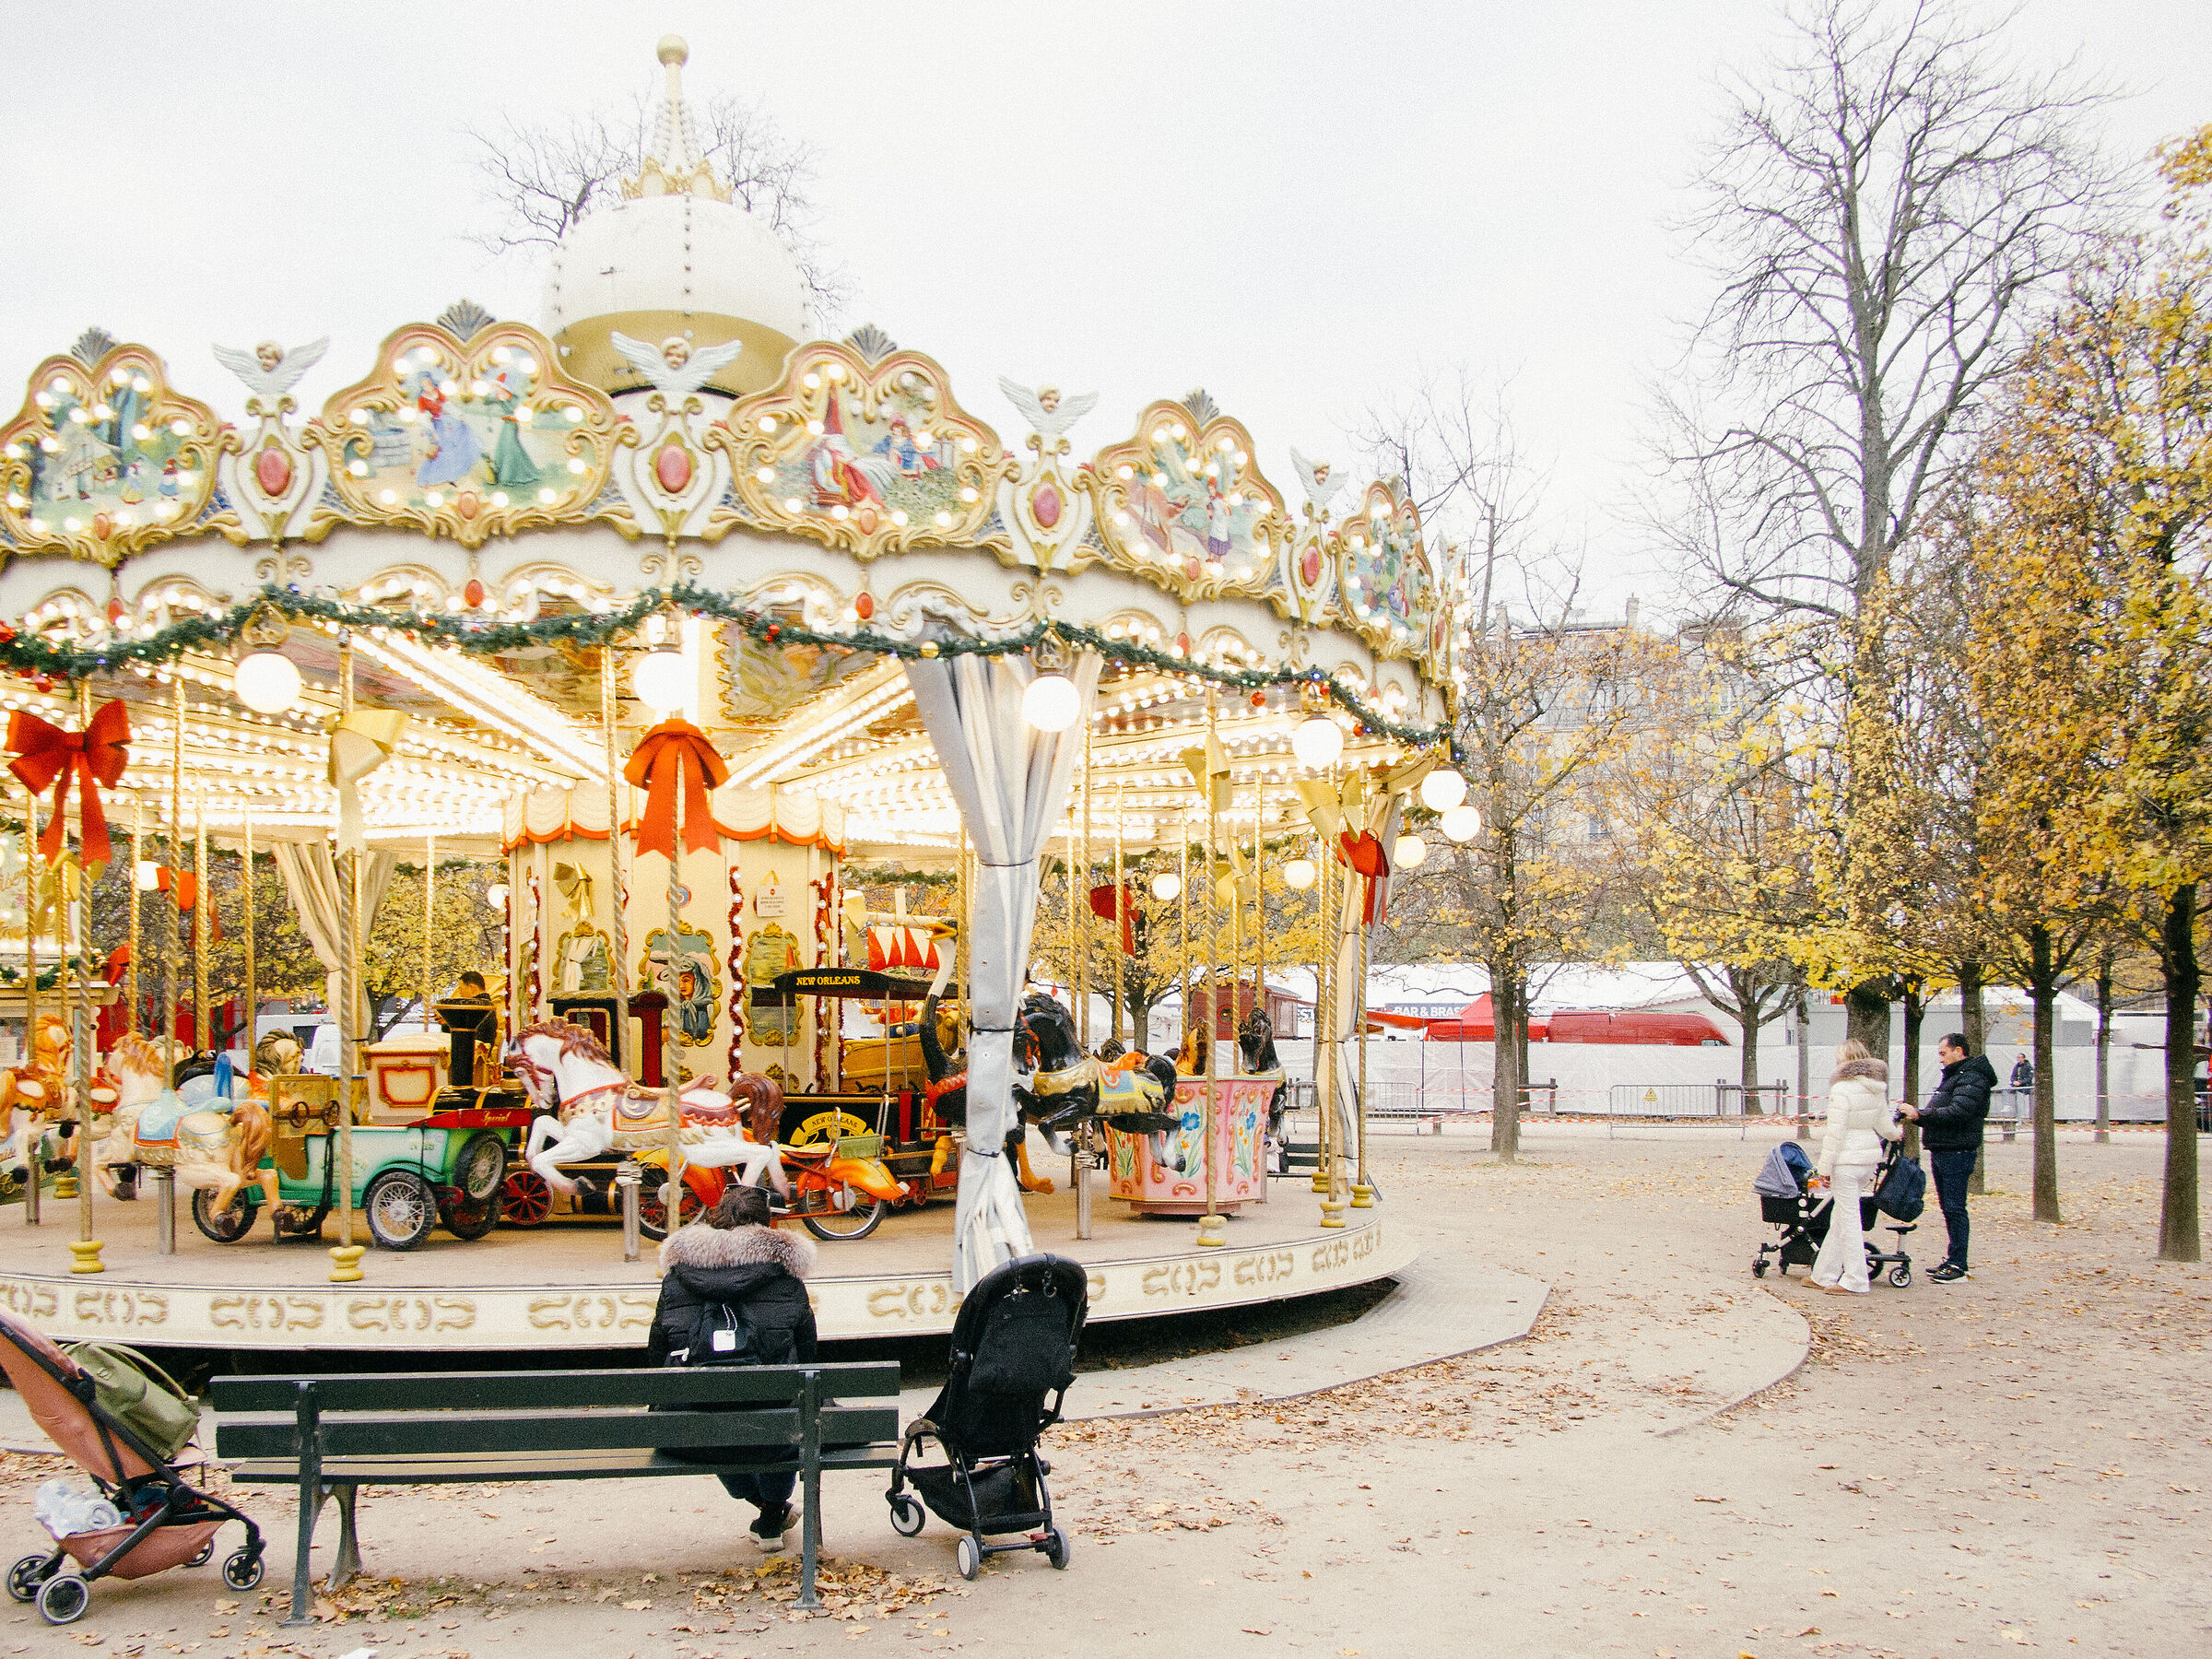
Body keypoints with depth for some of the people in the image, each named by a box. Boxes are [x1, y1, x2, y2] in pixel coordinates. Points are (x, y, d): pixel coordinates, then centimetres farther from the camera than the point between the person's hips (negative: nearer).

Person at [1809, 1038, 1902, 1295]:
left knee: (1848, 1219, -1)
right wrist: (1895, 1134, 45)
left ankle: (1855, 1281, 3)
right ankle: (1824, 1274, 21)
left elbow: (1835, 1132, -17)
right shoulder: (1878, 1090, 8)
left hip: (1847, 1159, -8)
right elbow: (1883, 1124, 21)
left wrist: (1825, 1166, -12)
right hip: (1870, 1157, 8)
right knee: (1841, 1218, 14)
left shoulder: (1842, 1089, -16)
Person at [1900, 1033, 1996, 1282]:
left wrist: (1920, 1114, -24)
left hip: (1957, 1153, -10)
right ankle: (1953, 1259, 20)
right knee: (1948, 1207, 13)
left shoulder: (1972, 1079, -12)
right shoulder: (1950, 1076, 21)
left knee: (1955, 1208, -8)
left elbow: (1957, 1113, -25)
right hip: (1941, 1151, 10)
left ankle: (1958, 1266, -6)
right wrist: (1916, 1114, 2)